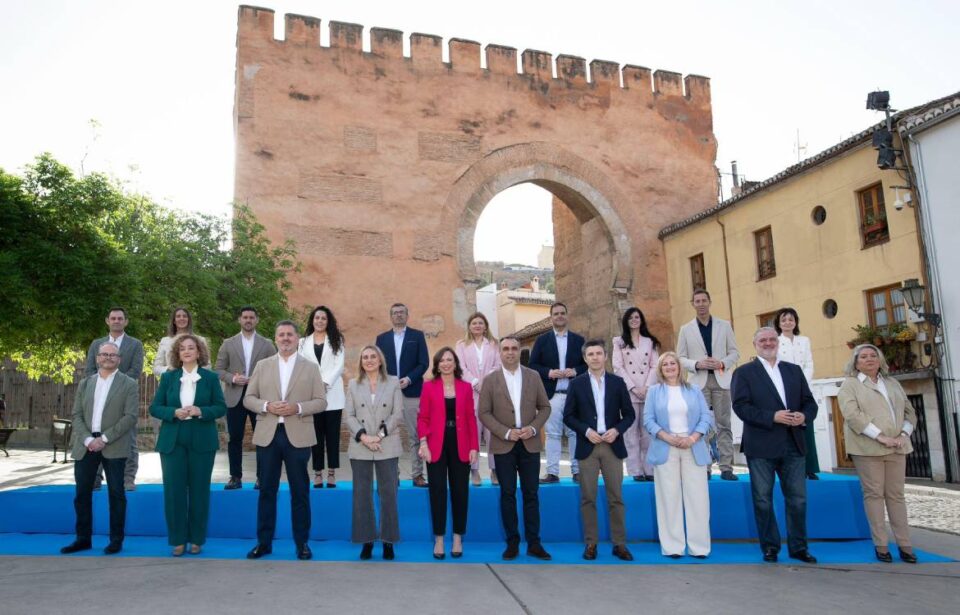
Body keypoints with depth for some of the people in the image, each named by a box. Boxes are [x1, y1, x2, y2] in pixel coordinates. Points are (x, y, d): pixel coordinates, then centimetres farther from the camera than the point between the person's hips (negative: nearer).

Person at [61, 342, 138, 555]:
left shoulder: (129, 384, 0)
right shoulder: (85, 383, 13)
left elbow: (131, 417, -8)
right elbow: (77, 415, 7)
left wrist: (104, 439, -15)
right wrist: (87, 439, -9)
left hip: (114, 447, -4)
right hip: (86, 445, 4)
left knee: (116, 494, 1)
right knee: (82, 493, 7)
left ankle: (116, 540, 10)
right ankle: (83, 538, 19)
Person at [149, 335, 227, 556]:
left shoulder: (210, 377, 2)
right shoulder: (168, 377, 6)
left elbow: (221, 407, 0)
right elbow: (155, 408, 3)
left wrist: (201, 411, -18)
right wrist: (174, 413, -15)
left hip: (202, 442, -1)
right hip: (172, 442, 1)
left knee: (199, 490, 5)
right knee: (174, 490, 1)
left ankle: (196, 539, 17)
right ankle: (178, 539, 13)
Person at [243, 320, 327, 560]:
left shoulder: (310, 368, 5)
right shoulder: (262, 366, 9)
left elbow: (321, 401, 1)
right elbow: (248, 398, 7)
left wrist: (297, 408, -15)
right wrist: (267, 406, -13)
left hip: (298, 436, -1)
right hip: (268, 435, 1)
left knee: (300, 492, 5)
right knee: (267, 490, 8)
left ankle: (302, 543, 16)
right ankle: (264, 542, 19)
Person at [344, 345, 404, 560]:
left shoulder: (393, 383, 6)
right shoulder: (353, 385, 9)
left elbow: (398, 414, -1)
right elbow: (350, 416, 2)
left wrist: (380, 435, -13)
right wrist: (363, 437, -13)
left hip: (387, 447, -1)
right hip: (360, 448, 1)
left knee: (388, 494, 0)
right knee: (362, 494, 5)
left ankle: (388, 540, 11)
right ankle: (366, 540, 15)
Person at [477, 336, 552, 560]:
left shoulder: (533, 376, 6)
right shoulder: (490, 380, 1)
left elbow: (545, 407, 7)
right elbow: (484, 413, -3)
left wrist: (533, 428, -10)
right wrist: (506, 432, -14)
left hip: (530, 443, 1)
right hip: (503, 445, -1)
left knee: (531, 494, 4)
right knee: (507, 494, 4)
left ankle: (534, 543, 12)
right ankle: (512, 543, 14)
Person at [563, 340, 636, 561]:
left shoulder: (617, 382, 5)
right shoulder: (577, 383, 2)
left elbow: (629, 414, 6)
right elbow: (568, 416, 1)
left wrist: (617, 430, -11)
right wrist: (586, 431, -13)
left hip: (612, 445, 1)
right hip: (587, 446, 0)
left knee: (616, 497, 4)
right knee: (588, 498, 3)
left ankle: (619, 544, 13)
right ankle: (590, 543, 13)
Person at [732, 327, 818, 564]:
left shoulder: (794, 370, 15)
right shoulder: (744, 372, 1)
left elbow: (810, 402, 12)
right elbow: (740, 405, -10)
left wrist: (805, 416, -11)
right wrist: (772, 417, -19)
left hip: (793, 444, 3)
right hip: (761, 446, -3)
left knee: (798, 498, 7)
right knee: (763, 499, 5)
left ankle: (798, 547, 20)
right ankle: (770, 547, 17)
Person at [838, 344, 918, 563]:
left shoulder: (893, 384, 19)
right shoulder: (850, 384, 2)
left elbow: (910, 412, 18)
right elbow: (852, 415, -11)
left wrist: (904, 434, 0)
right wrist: (880, 437, -17)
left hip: (896, 447, 4)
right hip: (868, 447, -4)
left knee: (896, 494, 5)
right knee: (874, 494, -2)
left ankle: (904, 544, 9)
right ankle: (880, 545, 3)